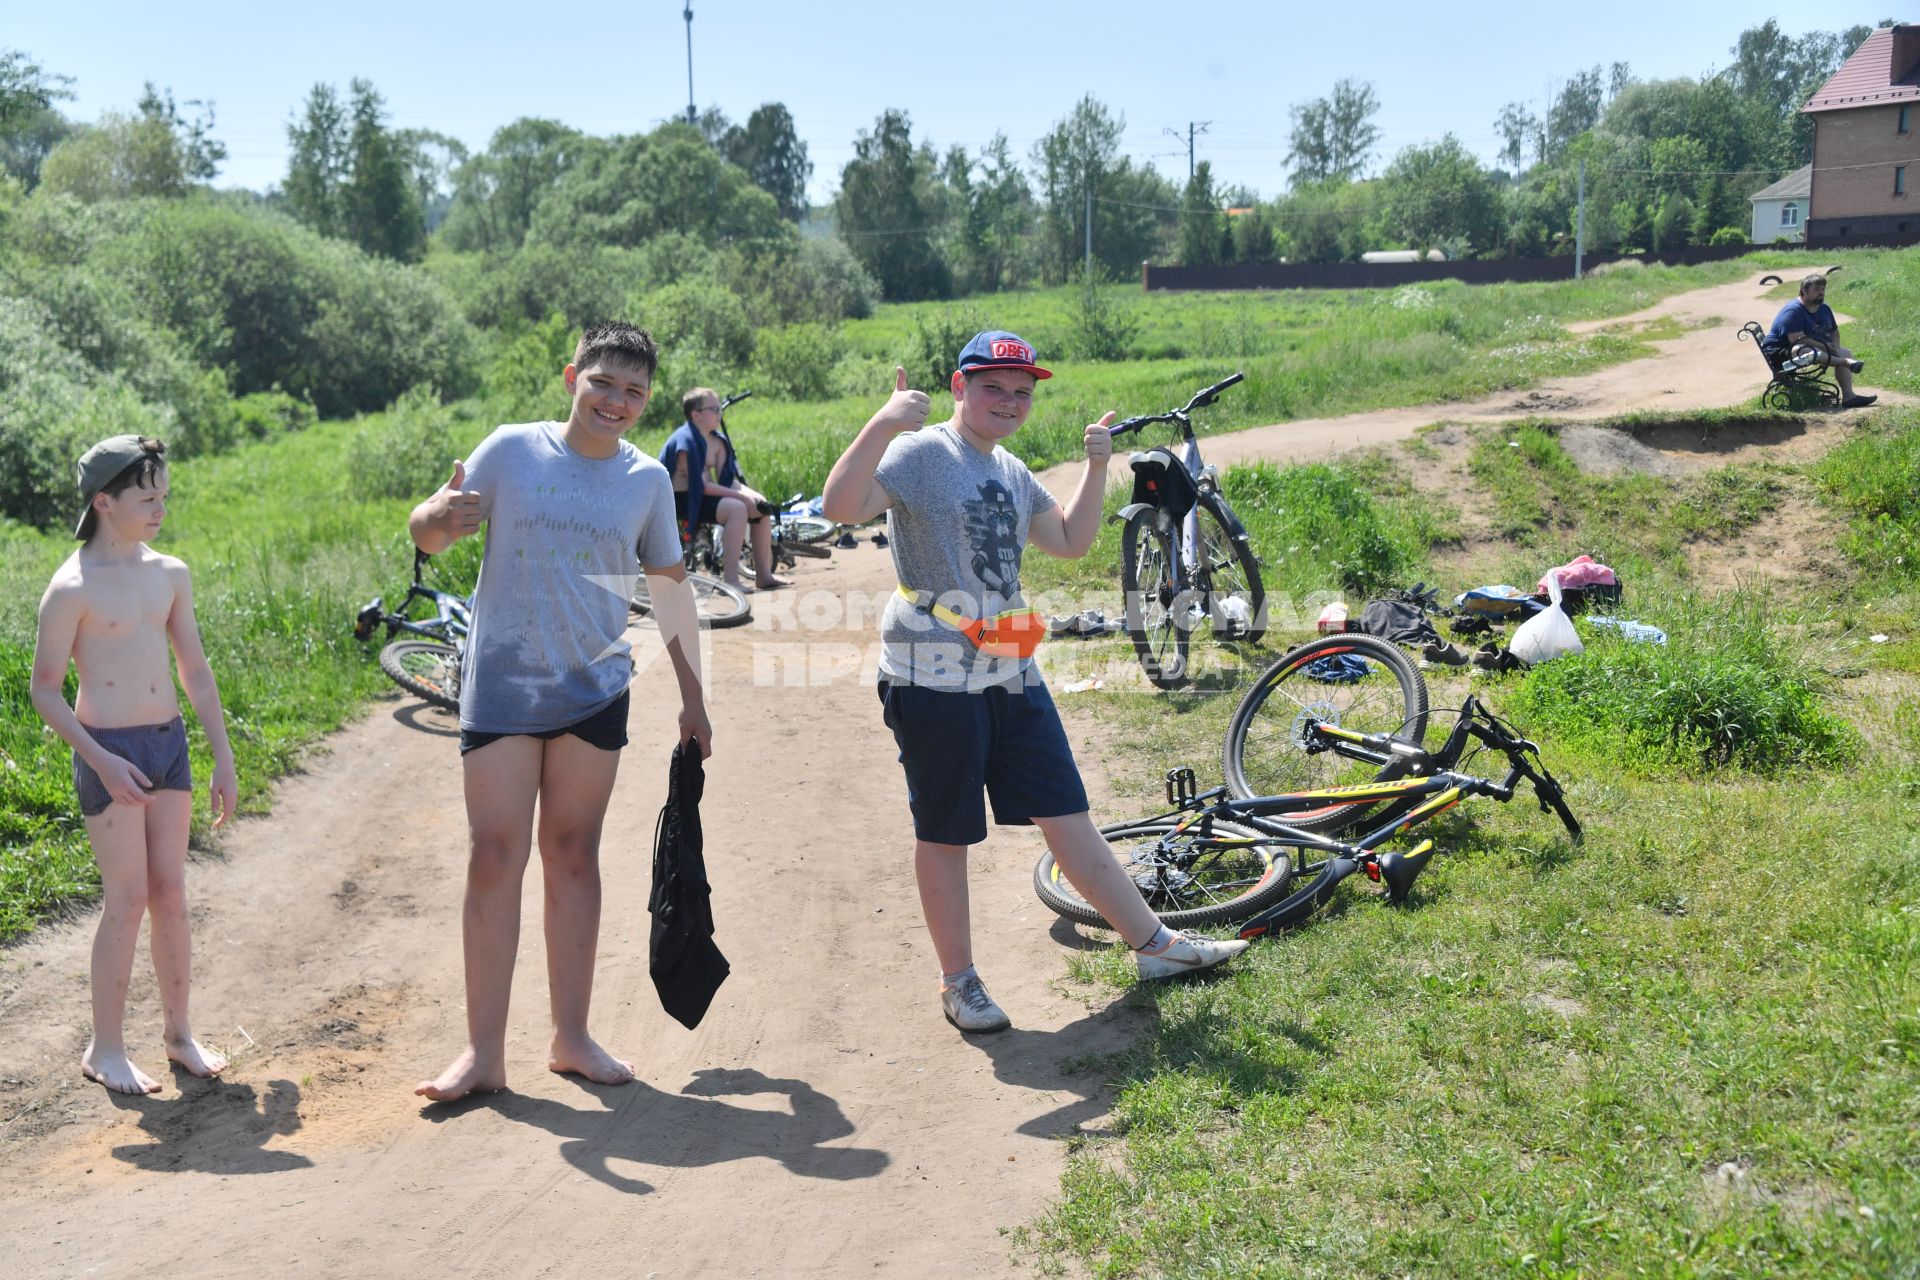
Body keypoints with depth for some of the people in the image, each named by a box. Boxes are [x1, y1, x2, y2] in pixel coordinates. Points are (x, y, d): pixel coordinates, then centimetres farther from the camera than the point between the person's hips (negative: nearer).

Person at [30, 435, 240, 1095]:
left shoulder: (170, 574, 6)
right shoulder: (72, 588, -11)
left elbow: (195, 670, 12)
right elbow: (44, 690, -8)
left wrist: (223, 757, 10)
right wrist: (102, 763, -17)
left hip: (170, 743, 5)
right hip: (108, 751, -5)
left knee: (170, 894, 9)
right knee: (127, 900, -3)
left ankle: (179, 1030, 22)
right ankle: (105, 1049, 12)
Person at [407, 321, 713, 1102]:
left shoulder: (648, 479, 4)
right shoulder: (511, 451, -3)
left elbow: (670, 588, 11)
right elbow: (427, 536, -2)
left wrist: (692, 698, 11)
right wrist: (441, 517, -28)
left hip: (594, 693, 2)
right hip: (501, 689, -2)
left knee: (572, 857, 9)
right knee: (494, 861, -3)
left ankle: (571, 1036, 19)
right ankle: (484, 1052, 5)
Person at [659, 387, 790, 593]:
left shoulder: (718, 441, 8)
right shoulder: (685, 441, -18)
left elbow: (727, 479, 4)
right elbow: (701, 485, -24)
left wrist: (748, 493, -16)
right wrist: (739, 495, -24)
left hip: (706, 495, 9)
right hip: (683, 501, -9)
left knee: (760, 507, -2)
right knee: (737, 508, -29)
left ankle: (764, 574, 4)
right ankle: (730, 579, -29)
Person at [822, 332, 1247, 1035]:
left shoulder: (1011, 473, 16)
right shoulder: (921, 454, -10)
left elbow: (1070, 541, 24)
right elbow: (841, 506, -24)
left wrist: (1097, 465, 14)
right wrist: (882, 423, -36)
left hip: (1011, 673, 7)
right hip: (934, 679, -7)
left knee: (1067, 814, 11)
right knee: (946, 836, 6)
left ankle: (1154, 944, 19)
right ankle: (959, 982, 20)